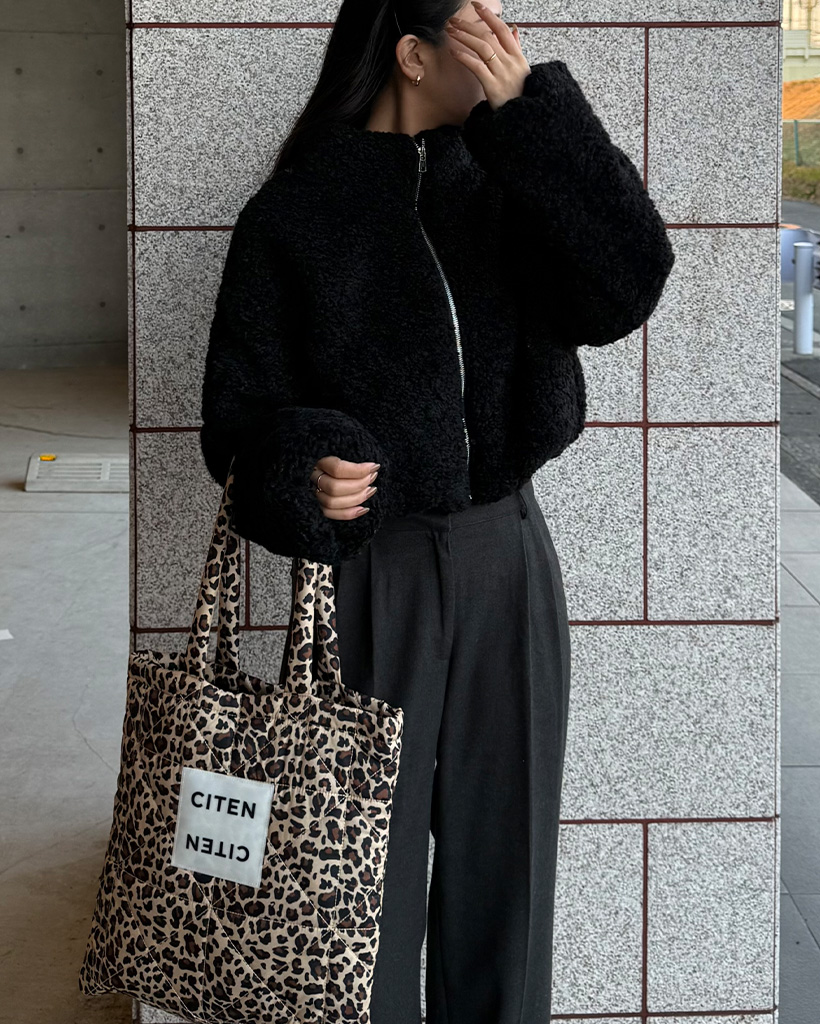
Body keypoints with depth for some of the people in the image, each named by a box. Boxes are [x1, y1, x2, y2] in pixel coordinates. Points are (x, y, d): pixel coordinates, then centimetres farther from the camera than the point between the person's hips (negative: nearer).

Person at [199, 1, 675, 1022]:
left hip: (508, 563, 4)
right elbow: (242, 411, -3)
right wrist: (304, 471, -25)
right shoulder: (295, 212, -5)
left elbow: (625, 285, -11)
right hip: (373, 568, -4)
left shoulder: (503, 181, 5)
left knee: (502, 851, 12)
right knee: (373, 861, 2)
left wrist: (527, 110, -14)